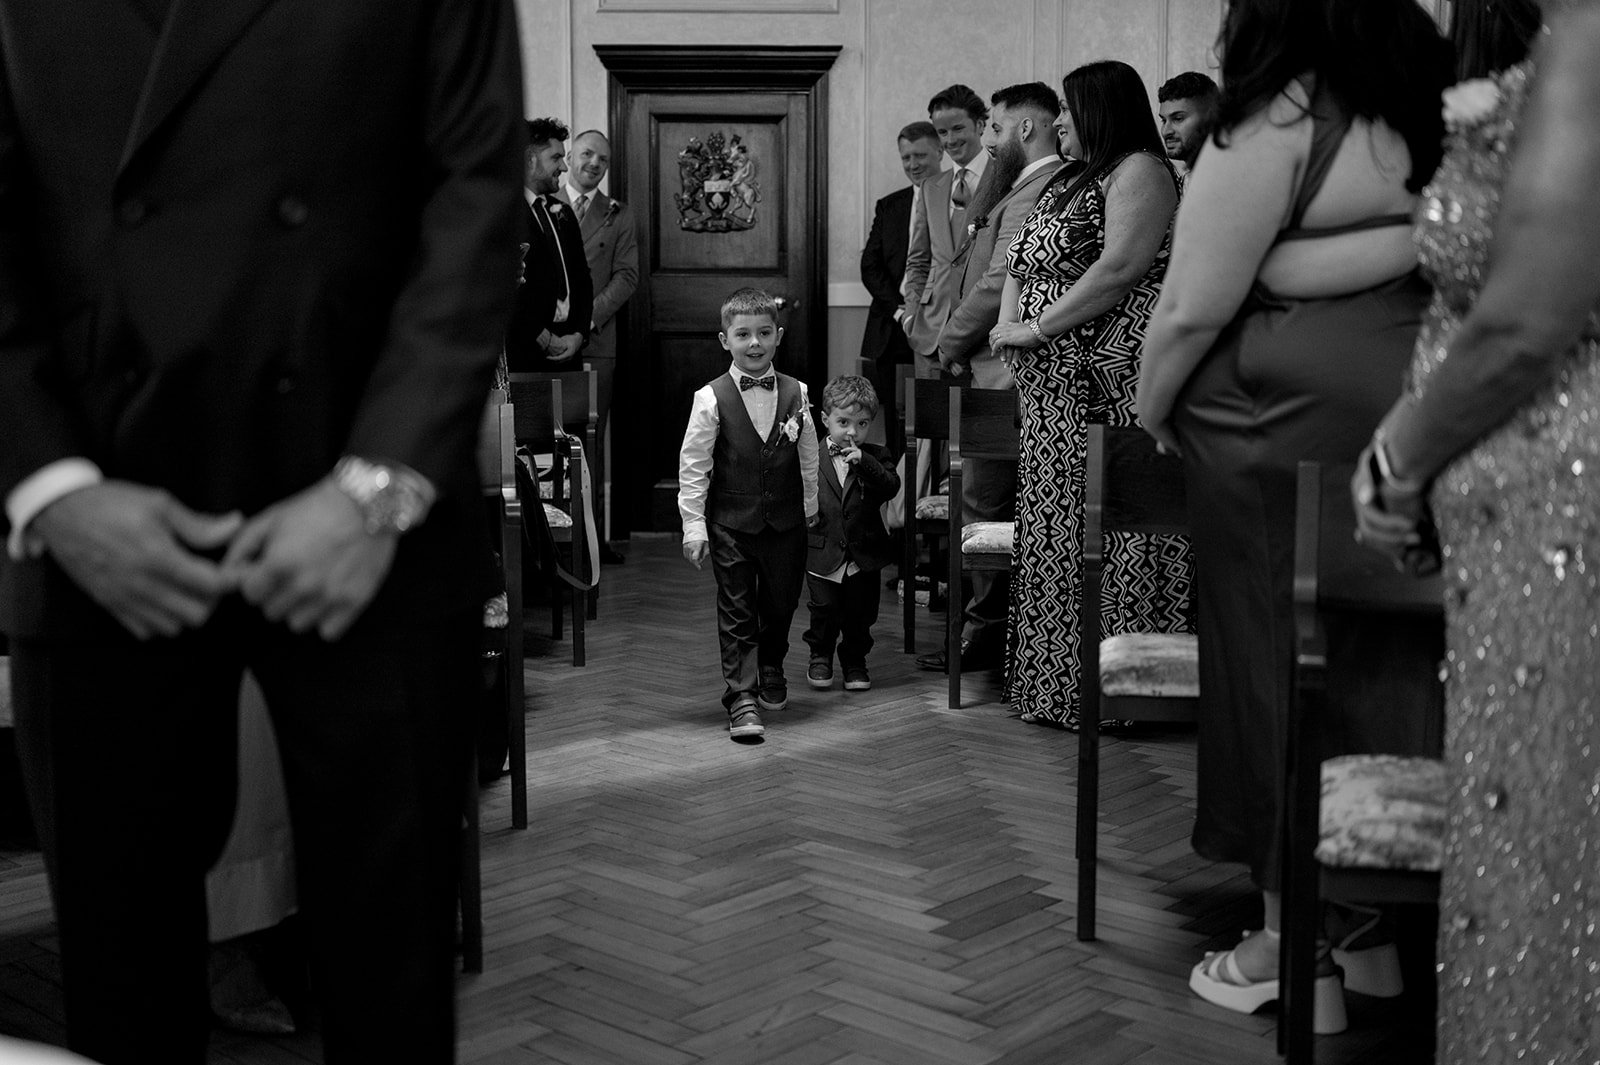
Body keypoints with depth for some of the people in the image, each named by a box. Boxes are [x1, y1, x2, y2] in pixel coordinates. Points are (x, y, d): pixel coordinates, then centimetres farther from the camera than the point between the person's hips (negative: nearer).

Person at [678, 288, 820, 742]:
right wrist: (694, 525, -9)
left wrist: (811, 511, 14)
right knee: (736, 613, -2)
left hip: (786, 522, 3)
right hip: (731, 525, -3)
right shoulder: (711, 399, -8)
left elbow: (810, 458, 10)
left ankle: (771, 671, 40)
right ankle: (742, 697, 1)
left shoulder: (796, 394, 1)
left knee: (781, 603, 15)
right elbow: (692, 466, -6)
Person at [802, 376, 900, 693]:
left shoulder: (874, 458, 2)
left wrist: (863, 462, -26)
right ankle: (820, 656, 26)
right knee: (825, 610, 1)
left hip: (863, 556, 1)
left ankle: (855, 662, 29)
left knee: (860, 614, 8)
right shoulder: (811, 456, -2)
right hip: (823, 553, -1)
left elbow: (891, 486, -16)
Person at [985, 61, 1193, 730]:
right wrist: (1008, 328, 2)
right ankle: (1055, 682, 19)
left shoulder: (1139, 171, -7)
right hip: (1056, 389, 9)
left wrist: (1037, 328, -17)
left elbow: (1121, 268, -20)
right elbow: (1021, 266, 21)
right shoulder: (1068, 181, 22)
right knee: (1057, 529, 11)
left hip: (1111, 389, -9)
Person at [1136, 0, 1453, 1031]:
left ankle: (1297, 952, 11)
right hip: (1418, 396, 6)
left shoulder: (1279, 122, -12)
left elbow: (1194, 305, -12)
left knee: (1279, 653, 4)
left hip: (1291, 413, -6)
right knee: (1388, 654, 12)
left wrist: (1150, 406, 3)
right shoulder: (1432, 105, 8)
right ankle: (1376, 924, 23)